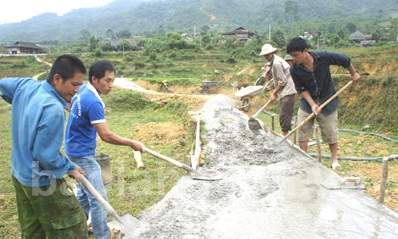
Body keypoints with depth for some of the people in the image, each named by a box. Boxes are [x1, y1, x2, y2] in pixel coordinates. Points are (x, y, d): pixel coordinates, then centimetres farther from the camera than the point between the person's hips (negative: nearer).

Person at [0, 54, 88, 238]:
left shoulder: (26, 86, -5)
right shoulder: (53, 110, -31)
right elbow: (46, 156, -27)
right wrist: (71, 168, -10)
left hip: (19, 175, 9)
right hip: (42, 183, -9)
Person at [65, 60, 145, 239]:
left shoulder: (82, 90, 1)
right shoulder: (93, 102, -28)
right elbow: (106, 136, -29)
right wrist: (132, 143, -20)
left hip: (77, 151, 10)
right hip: (83, 155, -10)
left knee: (85, 192, 23)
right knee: (98, 198, -4)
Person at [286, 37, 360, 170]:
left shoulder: (323, 57, -22)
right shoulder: (294, 69, -17)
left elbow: (345, 60, -5)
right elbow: (301, 89, -10)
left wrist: (353, 73, 9)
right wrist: (312, 104, -19)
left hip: (328, 100, -1)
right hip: (307, 102, 2)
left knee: (331, 131, 7)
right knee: (302, 131, 1)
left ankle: (334, 158, 27)